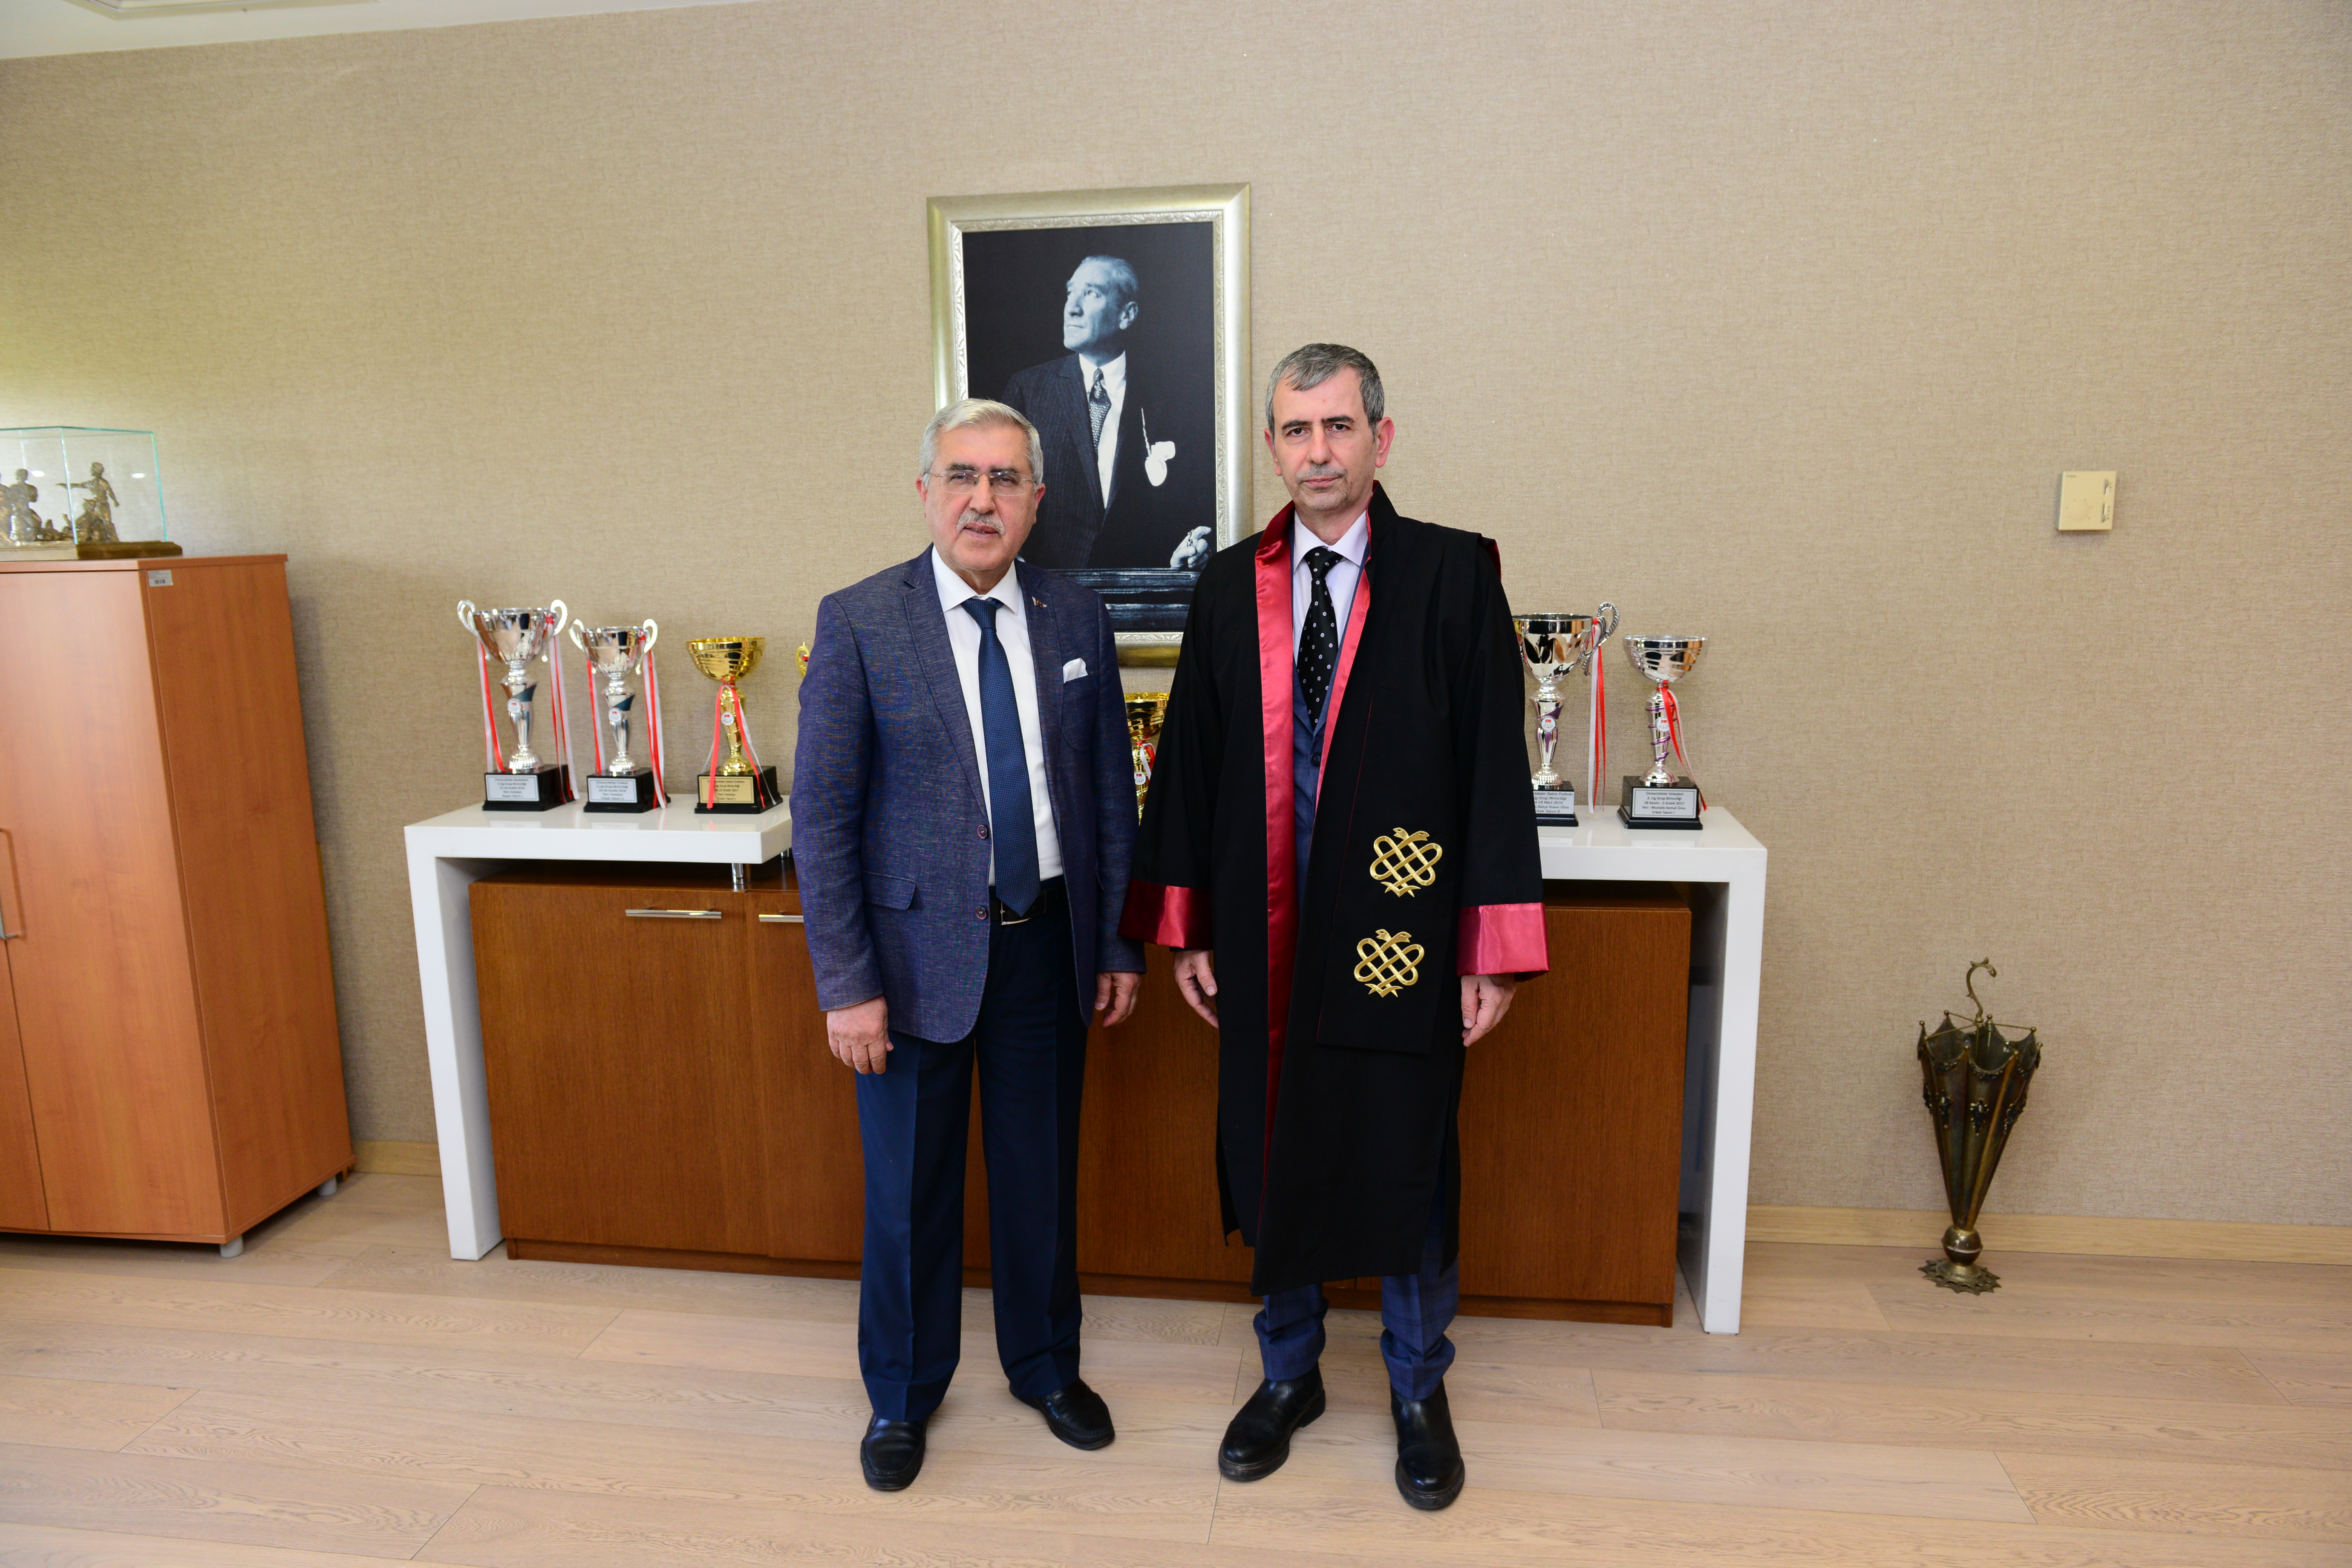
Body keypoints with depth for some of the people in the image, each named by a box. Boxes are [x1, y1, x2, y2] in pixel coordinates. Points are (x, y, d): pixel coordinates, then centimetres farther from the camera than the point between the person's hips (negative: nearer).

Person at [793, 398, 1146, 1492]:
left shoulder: (1078, 620, 2)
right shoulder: (858, 623, -8)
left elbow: (1111, 791, 7)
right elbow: (822, 816, -9)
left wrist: (1117, 944, 5)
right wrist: (848, 983, -12)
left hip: (1047, 941, 3)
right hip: (918, 950, -2)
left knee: (1041, 1175, 17)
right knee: (910, 1190, 13)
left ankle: (1045, 1366, 41)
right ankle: (902, 1395, 37)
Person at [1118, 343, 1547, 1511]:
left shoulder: (1452, 574, -5)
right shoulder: (1228, 588, 4)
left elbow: (1494, 763, -7)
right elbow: (1189, 760, 7)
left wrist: (1493, 949, -9)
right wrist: (1184, 928, 5)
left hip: (1402, 931, -2)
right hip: (1264, 935, 3)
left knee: (1408, 1168, 11)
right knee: (1272, 1160, 15)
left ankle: (1418, 1392, 35)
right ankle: (1288, 1373, 38)